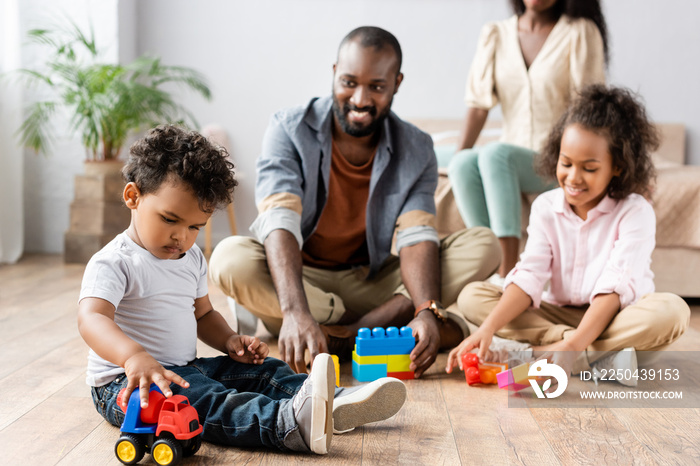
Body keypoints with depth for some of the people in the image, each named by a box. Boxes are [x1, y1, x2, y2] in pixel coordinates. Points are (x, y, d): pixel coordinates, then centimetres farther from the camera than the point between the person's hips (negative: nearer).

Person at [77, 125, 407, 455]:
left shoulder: (192, 259, 11)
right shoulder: (114, 263, -15)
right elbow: (91, 319, -32)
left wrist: (229, 341, 0)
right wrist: (135, 356, -52)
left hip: (186, 369, 9)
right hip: (126, 383, -9)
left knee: (263, 371, -3)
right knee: (201, 399, -36)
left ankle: (337, 403, -21)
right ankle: (287, 422, -58)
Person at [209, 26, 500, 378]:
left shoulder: (416, 150, -3)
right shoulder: (290, 129, -13)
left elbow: (416, 238, -15)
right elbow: (280, 223, -27)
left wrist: (428, 312, -35)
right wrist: (296, 312, -44)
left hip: (371, 283, 3)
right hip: (297, 277, -2)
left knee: (483, 246, -15)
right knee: (231, 260, -35)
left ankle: (348, 333, -27)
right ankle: (386, 326, -23)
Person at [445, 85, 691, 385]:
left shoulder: (635, 212, -12)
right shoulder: (546, 207, -1)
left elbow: (615, 288, -23)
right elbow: (529, 276, -13)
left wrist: (571, 346, -36)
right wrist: (488, 329, -29)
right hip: (559, 314, 3)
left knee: (672, 311, -34)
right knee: (472, 297, -17)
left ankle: (535, 351, -32)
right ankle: (597, 358, -27)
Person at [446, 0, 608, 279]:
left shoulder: (581, 33, 0)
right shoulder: (495, 34, 10)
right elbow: (479, 104, 3)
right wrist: (458, 160, -8)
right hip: (512, 158, 4)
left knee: (496, 154, -33)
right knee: (463, 162, -28)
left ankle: (507, 275, -38)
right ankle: (492, 267, -31)